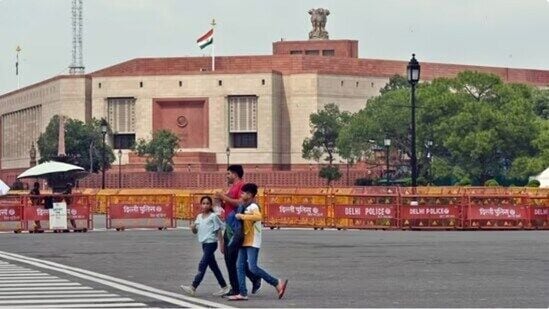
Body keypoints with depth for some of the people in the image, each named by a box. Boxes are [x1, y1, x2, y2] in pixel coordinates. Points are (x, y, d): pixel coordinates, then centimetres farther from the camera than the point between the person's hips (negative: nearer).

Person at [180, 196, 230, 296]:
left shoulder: (213, 216, -8)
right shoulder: (199, 217, 11)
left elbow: (218, 231, -5)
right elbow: (195, 231, 15)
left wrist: (221, 244, -7)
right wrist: (193, 227, -8)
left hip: (211, 243, -8)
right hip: (204, 243, 8)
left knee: (202, 265, -11)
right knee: (213, 266, 11)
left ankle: (193, 287, -14)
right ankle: (224, 287, 19)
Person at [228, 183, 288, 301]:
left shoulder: (253, 207, -13)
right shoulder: (246, 207, 15)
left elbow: (258, 217, -35)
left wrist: (242, 216, -29)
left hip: (252, 243, -9)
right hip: (244, 242, 9)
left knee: (253, 267, -12)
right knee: (240, 266, 3)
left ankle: (277, 283, -3)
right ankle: (243, 293, 3)